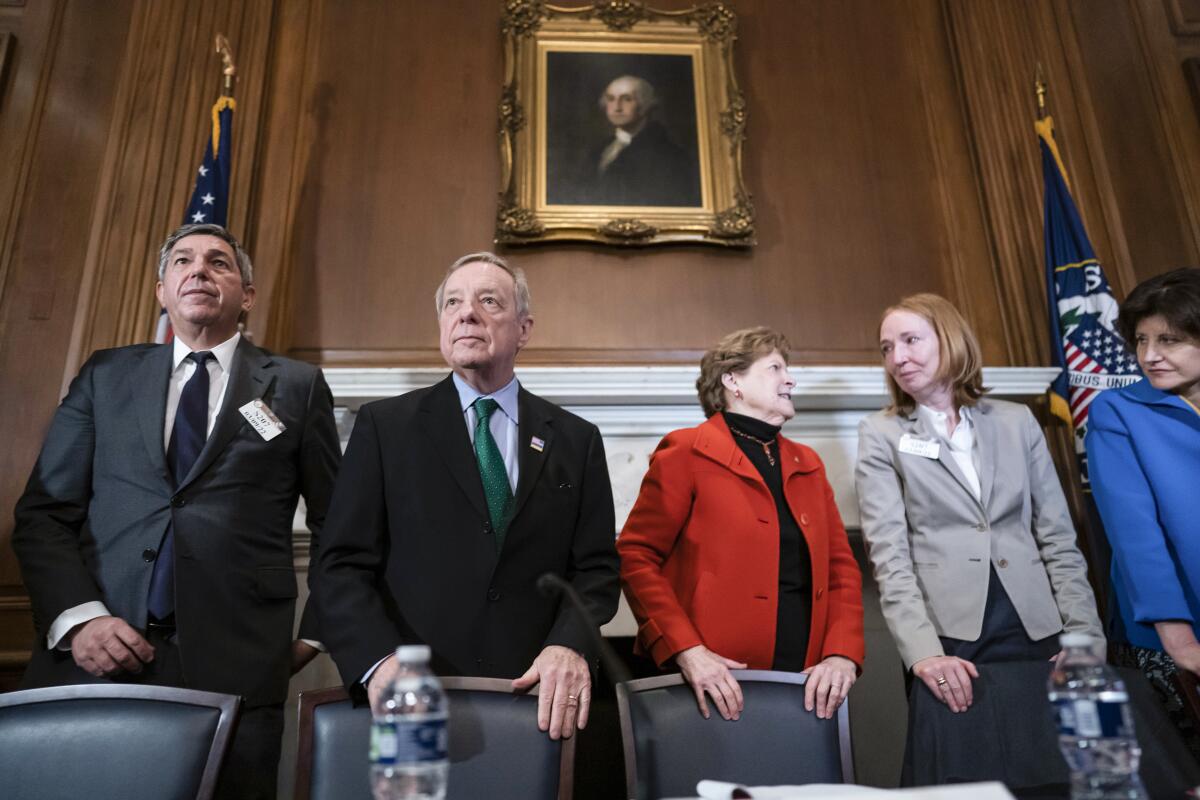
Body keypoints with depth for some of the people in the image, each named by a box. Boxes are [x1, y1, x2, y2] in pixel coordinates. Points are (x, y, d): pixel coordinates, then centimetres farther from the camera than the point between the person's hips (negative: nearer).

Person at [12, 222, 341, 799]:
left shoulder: (297, 387, 6)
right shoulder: (105, 376, 13)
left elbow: (337, 526, 9)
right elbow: (44, 512, 8)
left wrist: (315, 635, 4)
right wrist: (77, 617, -6)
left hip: (235, 669, -2)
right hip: (92, 656, 2)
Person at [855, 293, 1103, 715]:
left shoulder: (1017, 421, 9)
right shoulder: (880, 435, 1)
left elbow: (1058, 538, 8)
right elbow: (889, 555, -8)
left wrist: (1085, 636, -2)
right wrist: (924, 652, -20)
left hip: (1037, 630, 3)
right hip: (947, 638, -2)